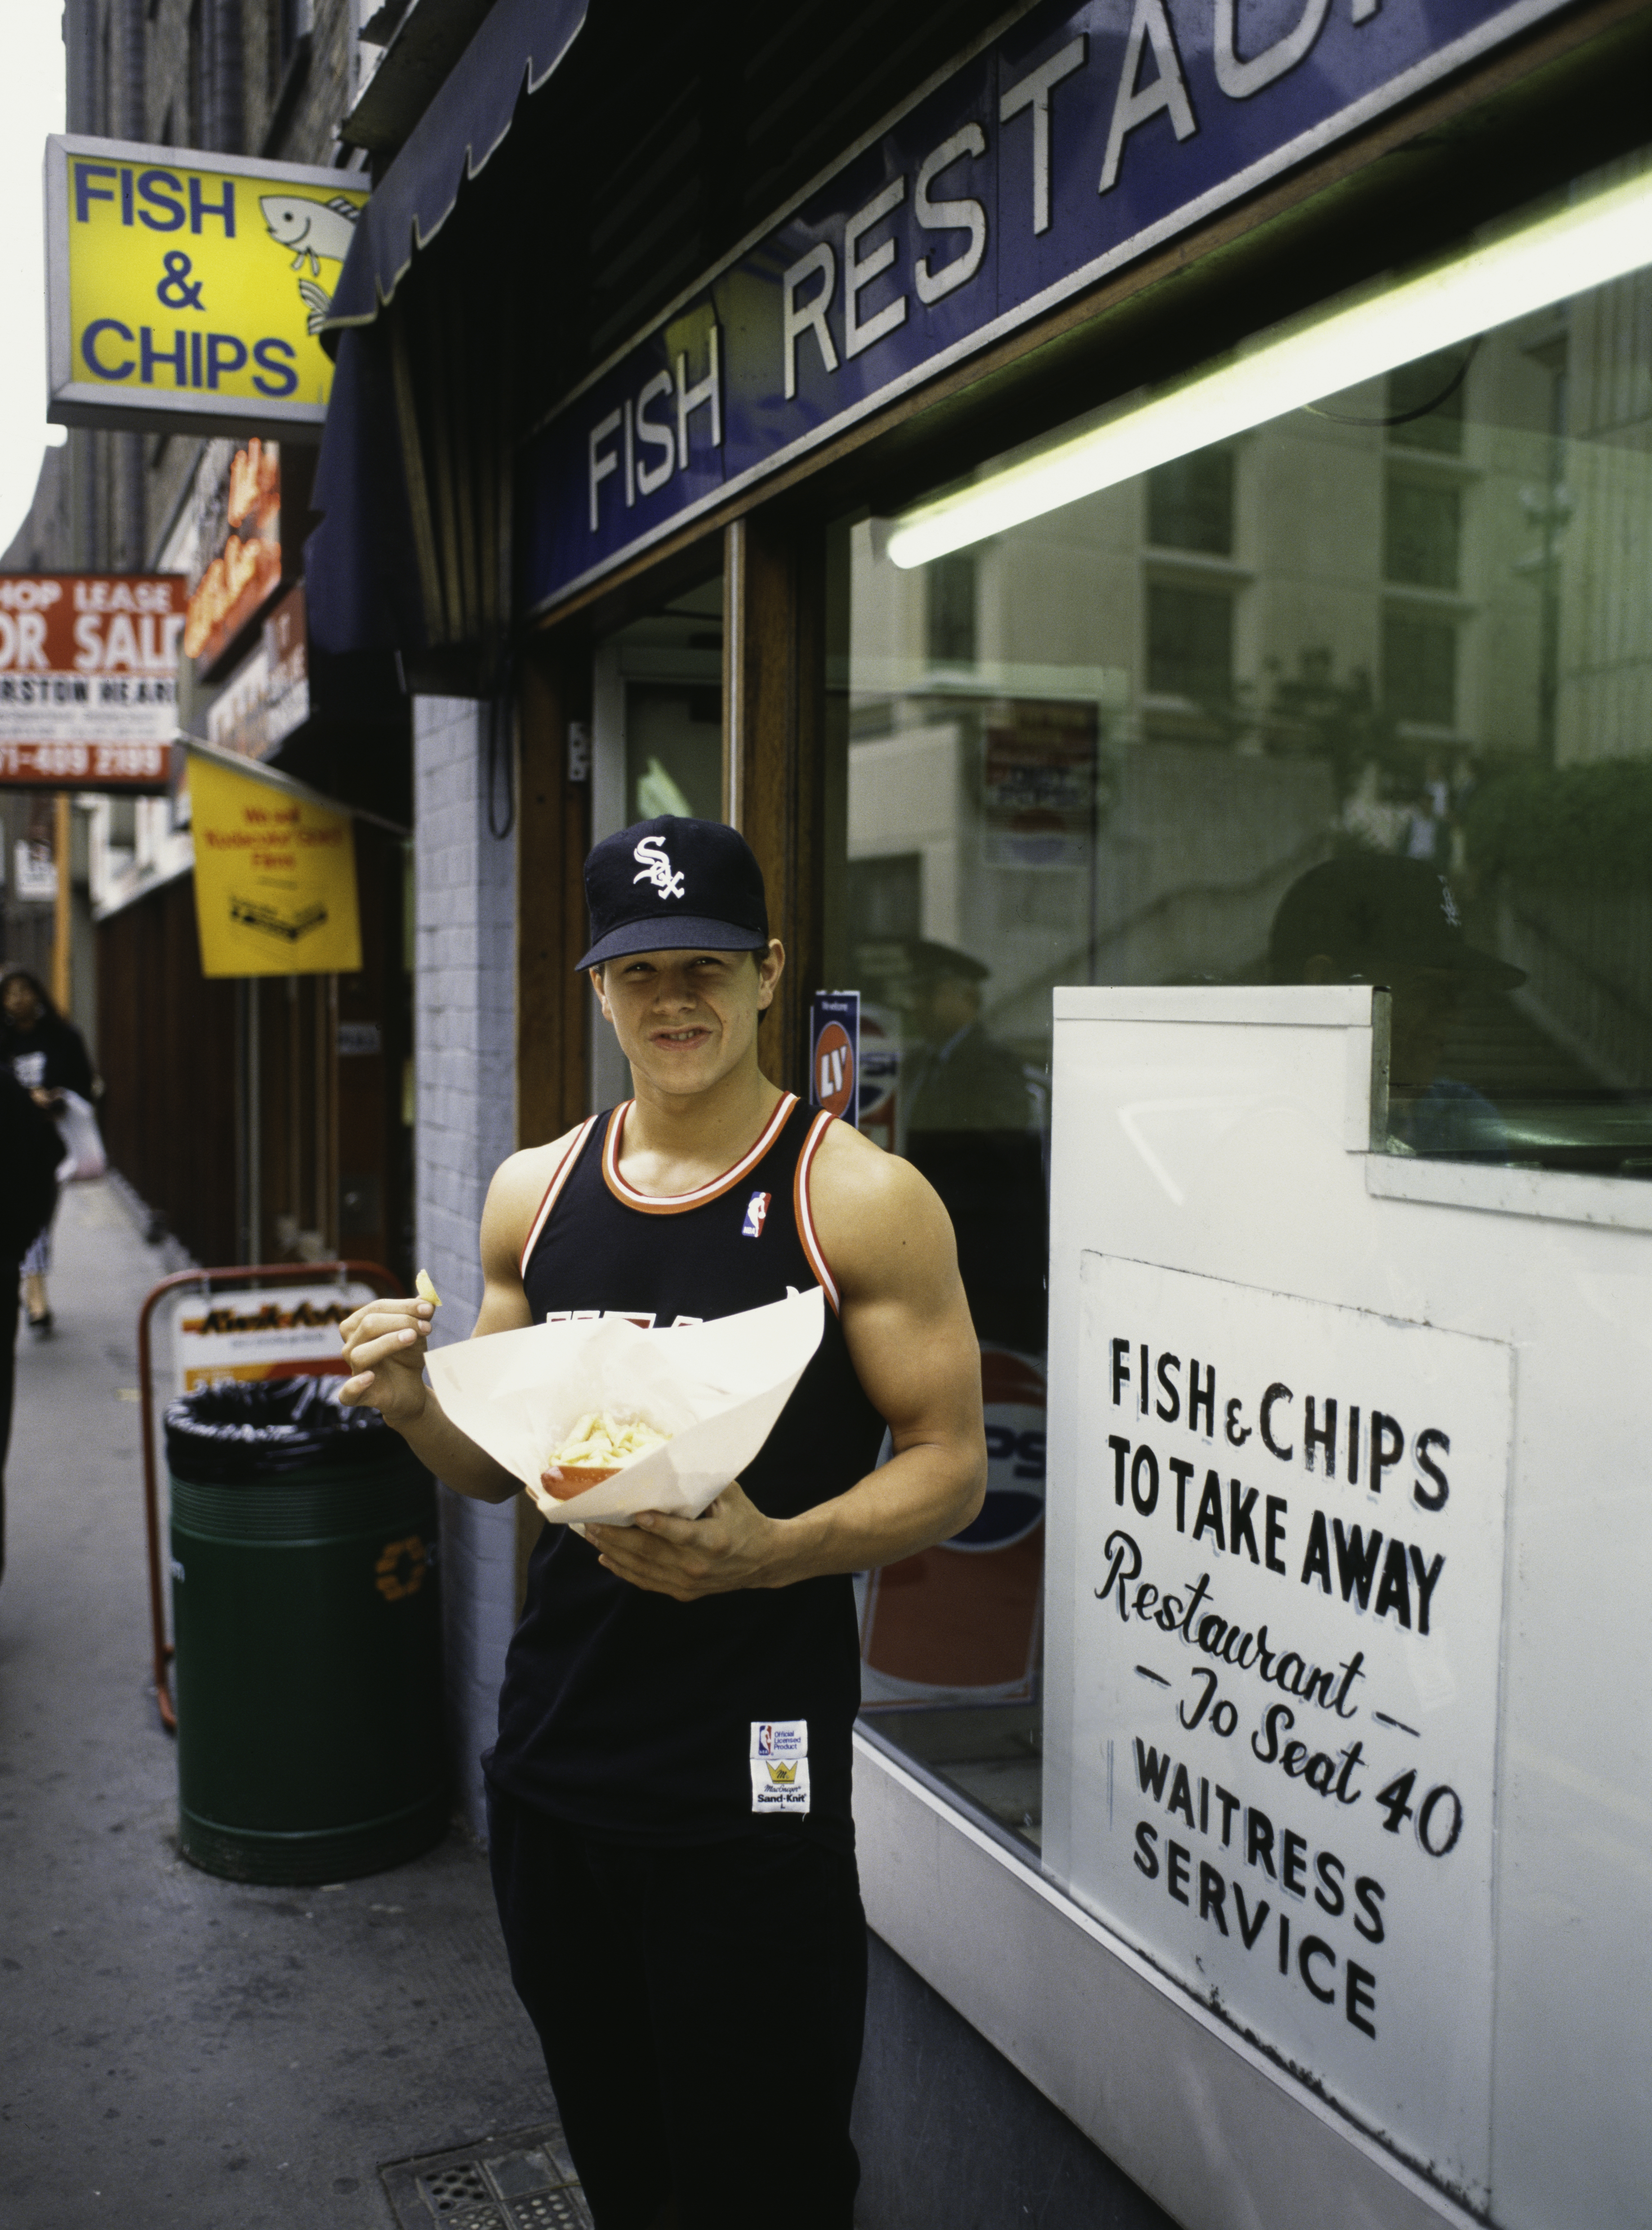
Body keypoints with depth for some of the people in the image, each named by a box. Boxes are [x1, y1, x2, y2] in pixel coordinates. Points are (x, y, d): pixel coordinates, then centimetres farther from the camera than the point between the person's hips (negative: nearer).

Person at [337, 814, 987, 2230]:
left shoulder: (862, 1199, -9)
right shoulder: (535, 1193, 6)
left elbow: (949, 1465, -9)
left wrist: (767, 1553, -24)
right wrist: (415, 1408, -7)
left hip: (756, 1768, -4)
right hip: (554, 1745, 5)